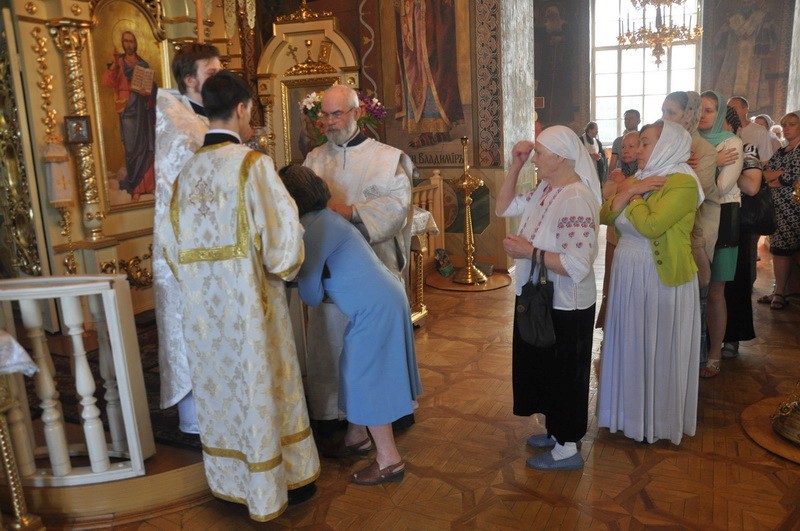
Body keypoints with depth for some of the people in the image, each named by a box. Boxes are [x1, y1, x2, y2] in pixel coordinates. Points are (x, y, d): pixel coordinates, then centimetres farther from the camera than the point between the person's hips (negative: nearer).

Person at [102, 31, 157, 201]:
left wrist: (148, 92, -11)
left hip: (145, 109, 3)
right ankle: (135, 187, -2)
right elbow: (108, 82, -8)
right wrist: (114, 65, -22)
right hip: (129, 109, -3)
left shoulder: (143, 64, 13)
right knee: (133, 147, -5)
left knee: (148, 145, 1)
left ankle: (148, 183, 11)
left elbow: (153, 86, 10)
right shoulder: (118, 63, 5)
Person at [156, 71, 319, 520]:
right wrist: (285, 268, 5)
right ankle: (276, 485, 24)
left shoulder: (187, 172, 4)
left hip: (202, 305, 5)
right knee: (261, 386, 9)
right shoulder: (253, 164, -13)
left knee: (220, 386, 17)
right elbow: (282, 231, -14)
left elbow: (173, 240, 9)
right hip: (248, 300, -5)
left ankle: (230, 479, 33)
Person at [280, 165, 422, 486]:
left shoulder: (312, 230, -19)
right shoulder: (325, 218, 11)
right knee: (358, 372, 19)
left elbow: (311, 296, -12)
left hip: (376, 306, -10)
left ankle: (389, 460, 9)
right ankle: (357, 436, 36)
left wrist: (303, 284, 8)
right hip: (383, 299, 10)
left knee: (365, 378, -1)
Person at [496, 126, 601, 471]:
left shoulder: (576, 199, -25)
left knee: (563, 374, 8)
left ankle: (567, 449, 27)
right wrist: (515, 167, 2)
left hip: (564, 307, -9)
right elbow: (504, 208, 11)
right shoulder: (545, 189, 2)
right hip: (539, 299, 9)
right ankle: (556, 431, 42)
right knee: (543, 369, 22)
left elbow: (578, 264, -31)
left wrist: (531, 252, -26)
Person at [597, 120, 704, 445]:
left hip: (662, 279, -7)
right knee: (630, 346, 15)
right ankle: (631, 410, 33)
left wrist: (634, 197, -11)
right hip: (627, 275, 7)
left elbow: (650, 225, -27)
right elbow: (606, 215, 2)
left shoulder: (682, 183, -14)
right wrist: (631, 190, -11)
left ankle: (659, 421, 24)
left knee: (657, 350, 6)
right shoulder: (639, 178, 12)